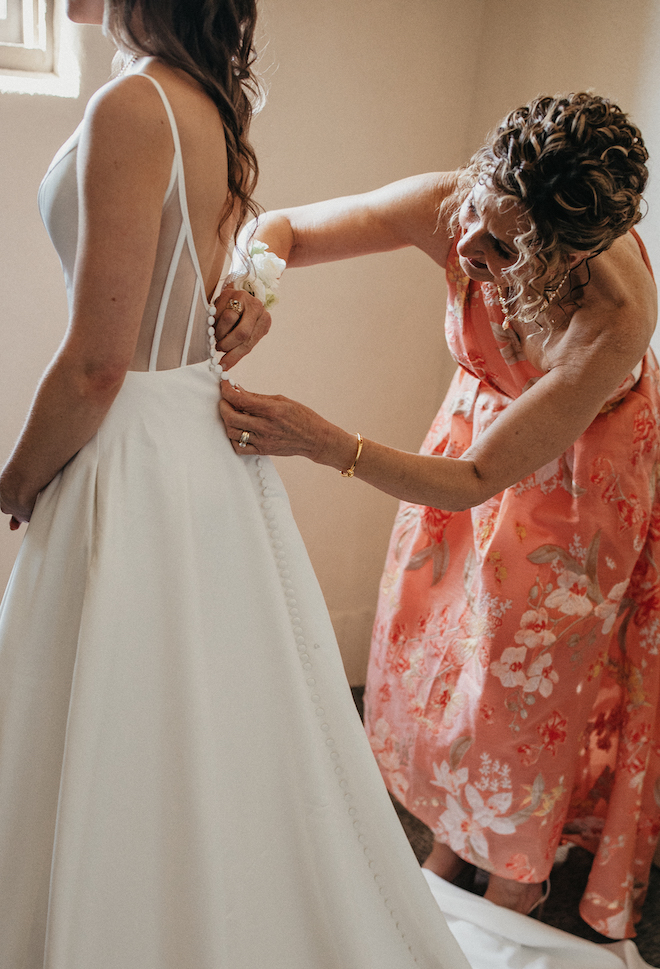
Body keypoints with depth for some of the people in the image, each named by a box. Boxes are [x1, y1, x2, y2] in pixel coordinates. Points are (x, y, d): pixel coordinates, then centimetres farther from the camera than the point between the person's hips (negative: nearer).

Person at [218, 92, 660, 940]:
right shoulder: (448, 207, -30)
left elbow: (472, 482, -36)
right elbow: (278, 228, -18)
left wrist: (326, 445, -46)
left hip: (584, 472, -4)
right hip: (482, 415, 5)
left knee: (531, 676, 7)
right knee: (445, 645, 12)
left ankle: (514, 882, 35)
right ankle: (450, 844, 38)